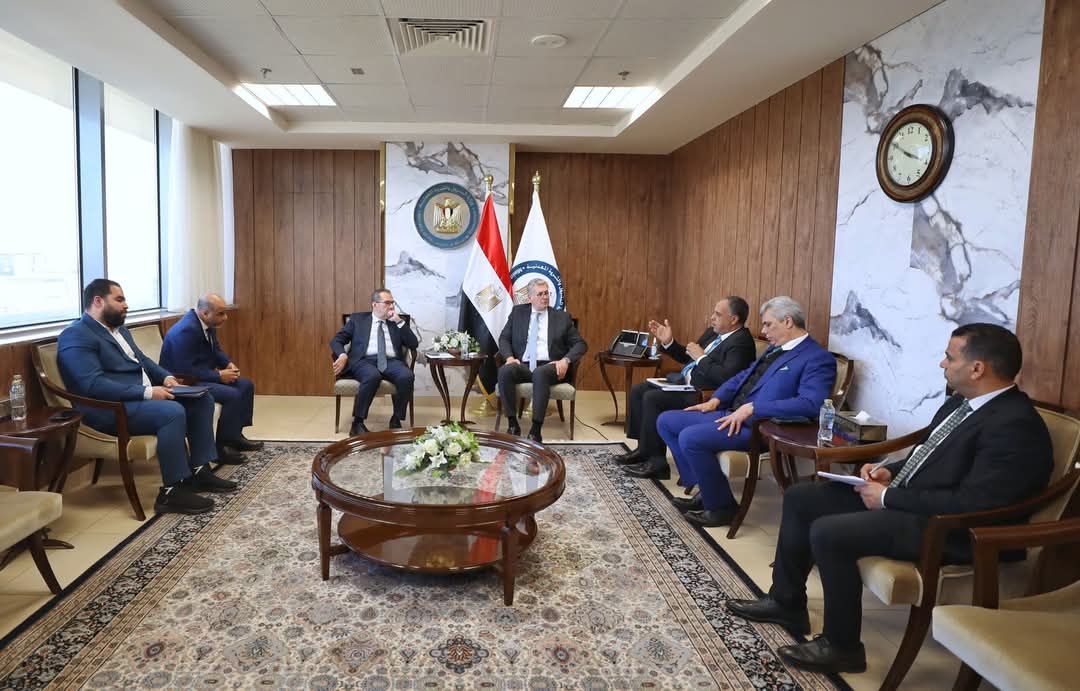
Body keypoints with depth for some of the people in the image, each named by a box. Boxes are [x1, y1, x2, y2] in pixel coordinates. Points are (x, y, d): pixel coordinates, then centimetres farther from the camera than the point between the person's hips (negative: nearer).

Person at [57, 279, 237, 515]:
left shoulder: (118, 329, 18)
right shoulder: (76, 336, -12)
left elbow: (143, 360, 23)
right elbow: (94, 385, -23)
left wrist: (166, 376, 1)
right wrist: (147, 392, -25)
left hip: (142, 397, 10)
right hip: (110, 409, -10)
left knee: (202, 399, 2)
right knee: (172, 412, -32)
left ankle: (199, 470, 5)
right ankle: (172, 492, -25)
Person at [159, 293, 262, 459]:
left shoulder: (207, 323, 1)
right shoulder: (186, 330, -28)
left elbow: (215, 350, 16)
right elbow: (185, 371, -30)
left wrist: (228, 363, -4)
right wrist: (219, 375, -24)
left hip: (202, 375, 10)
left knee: (246, 385, 6)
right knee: (232, 395, -24)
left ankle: (235, 434, 12)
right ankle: (221, 446, -12)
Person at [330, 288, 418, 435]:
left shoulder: (398, 322, 21)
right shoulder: (358, 318, 15)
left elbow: (414, 344, 10)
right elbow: (336, 340, 10)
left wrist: (399, 321, 2)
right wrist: (343, 355, -12)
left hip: (391, 362, 2)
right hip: (365, 361, -2)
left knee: (407, 376, -31)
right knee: (373, 376, -38)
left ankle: (396, 420, -16)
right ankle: (357, 423, -25)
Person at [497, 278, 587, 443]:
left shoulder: (562, 317, 14)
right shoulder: (518, 312, 17)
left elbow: (581, 344, 9)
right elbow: (504, 338, 13)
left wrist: (566, 360, -10)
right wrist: (509, 357, -9)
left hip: (549, 366, -1)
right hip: (522, 365, 2)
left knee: (540, 374, -38)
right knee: (505, 371, -32)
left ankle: (536, 430, -35)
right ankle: (513, 424, -23)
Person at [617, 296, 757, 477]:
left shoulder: (741, 342, -16)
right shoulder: (714, 332, 14)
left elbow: (726, 377, -29)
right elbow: (688, 358, 22)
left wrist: (701, 357, -18)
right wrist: (667, 342, 8)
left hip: (701, 393, -10)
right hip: (683, 381, 10)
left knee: (652, 398, -23)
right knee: (638, 391, 2)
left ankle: (655, 458, -10)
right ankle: (644, 448, 8)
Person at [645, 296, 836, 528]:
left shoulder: (818, 358, -10)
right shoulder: (776, 348, 19)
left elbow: (810, 404, -25)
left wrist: (752, 408, -26)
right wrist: (715, 400, 9)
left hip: (758, 427, -10)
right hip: (730, 414, 10)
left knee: (690, 438, -27)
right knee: (666, 421, 5)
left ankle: (721, 507, -6)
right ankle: (705, 489, 8)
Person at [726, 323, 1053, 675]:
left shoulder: (1015, 426, -21)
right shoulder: (961, 402, 9)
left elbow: (970, 504, -27)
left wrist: (888, 497, -19)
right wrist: (889, 472, 3)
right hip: (903, 496, 10)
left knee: (828, 532, -26)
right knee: (799, 498, 4)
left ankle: (842, 646, -4)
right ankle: (786, 602, 18)